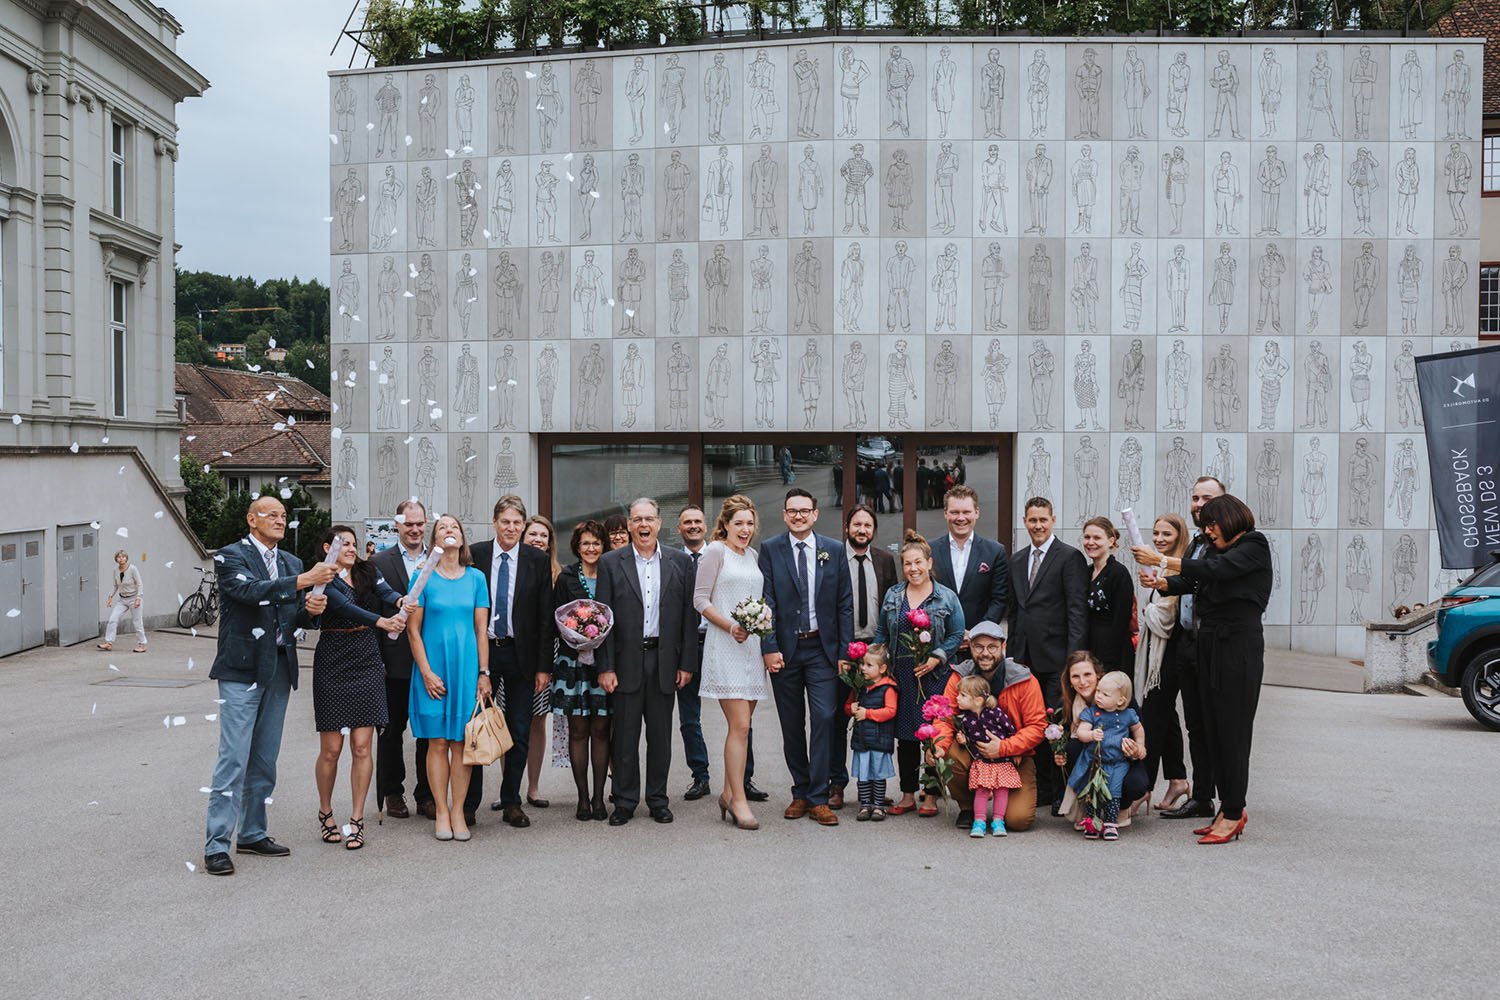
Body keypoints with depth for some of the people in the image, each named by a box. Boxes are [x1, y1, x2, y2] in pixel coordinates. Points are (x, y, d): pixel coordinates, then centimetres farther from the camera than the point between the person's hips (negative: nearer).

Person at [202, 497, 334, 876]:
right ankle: (216, 845, -4)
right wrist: (304, 580, -29)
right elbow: (249, 590, -23)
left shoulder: (292, 563, 15)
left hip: (279, 670, 7)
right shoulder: (230, 556, -4)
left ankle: (252, 833, 23)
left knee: (264, 760, 13)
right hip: (242, 670, -7)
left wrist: (311, 609, -5)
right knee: (233, 759, -8)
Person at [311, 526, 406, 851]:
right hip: (332, 666, -3)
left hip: (367, 665, 3)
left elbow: (385, 592, -9)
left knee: (362, 747, 0)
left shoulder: (368, 572, 10)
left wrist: (399, 601, -33)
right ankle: (325, 813, 25)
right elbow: (344, 606, -21)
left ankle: (357, 820, 8)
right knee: (331, 749, 3)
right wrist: (381, 621, -37)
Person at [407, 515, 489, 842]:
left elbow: (481, 629, 6)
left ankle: (458, 812, 10)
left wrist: (483, 673, 2)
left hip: (467, 667, 2)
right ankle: (441, 812, 10)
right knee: (437, 743, 1)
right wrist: (426, 672, -8)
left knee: (461, 742, 3)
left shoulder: (475, 578, 6)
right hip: (433, 670, -1)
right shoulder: (424, 577, 0)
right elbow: (413, 629, -1)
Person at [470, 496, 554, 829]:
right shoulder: (474, 556, -1)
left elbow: (545, 617, 0)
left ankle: (511, 802, 19)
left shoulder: (538, 560, 0)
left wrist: (544, 665, -4)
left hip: (520, 655, 1)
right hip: (480, 650, 0)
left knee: (520, 733, 6)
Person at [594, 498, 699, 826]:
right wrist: (604, 667, -7)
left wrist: (687, 663, 0)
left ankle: (658, 799, 21)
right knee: (625, 735, 4)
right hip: (626, 660, -1)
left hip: (665, 660, 1)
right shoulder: (611, 562, 1)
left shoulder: (680, 562, 6)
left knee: (661, 734, 9)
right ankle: (625, 801, 15)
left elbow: (689, 615, 5)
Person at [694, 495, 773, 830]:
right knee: (740, 726, -10)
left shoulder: (753, 555, 16)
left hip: (752, 646, 7)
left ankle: (729, 793, 20)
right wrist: (730, 627, -16)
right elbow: (700, 600, -7)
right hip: (725, 647, -7)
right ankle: (738, 801, -5)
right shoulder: (715, 551, -4)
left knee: (740, 725, 10)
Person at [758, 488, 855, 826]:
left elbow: (844, 604, 5)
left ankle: (818, 798, 0)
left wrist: (845, 651, 0)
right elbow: (766, 602, -2)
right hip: (785, 649, 0)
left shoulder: (834, 550, 4)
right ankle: (800, 792, 21)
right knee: (792, 725, 8)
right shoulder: (770, 550, 1)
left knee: (823, 718, -8)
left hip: (822, 648, 0)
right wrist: (769, 648, -10)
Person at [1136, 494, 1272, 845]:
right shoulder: (1217, 552, 18)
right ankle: (1228, 809, 14)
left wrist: (1160, 560, -20)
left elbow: (1213, 570, -19)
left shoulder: (1254, 546, -5)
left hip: (1239, 647, -8)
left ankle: (1233, 814, 0)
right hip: (1210, 645, 8)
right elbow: (1188, 582, 11)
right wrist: (1158, 582, -9)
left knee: (1232, 730, -6)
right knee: (1213, 729, 8)